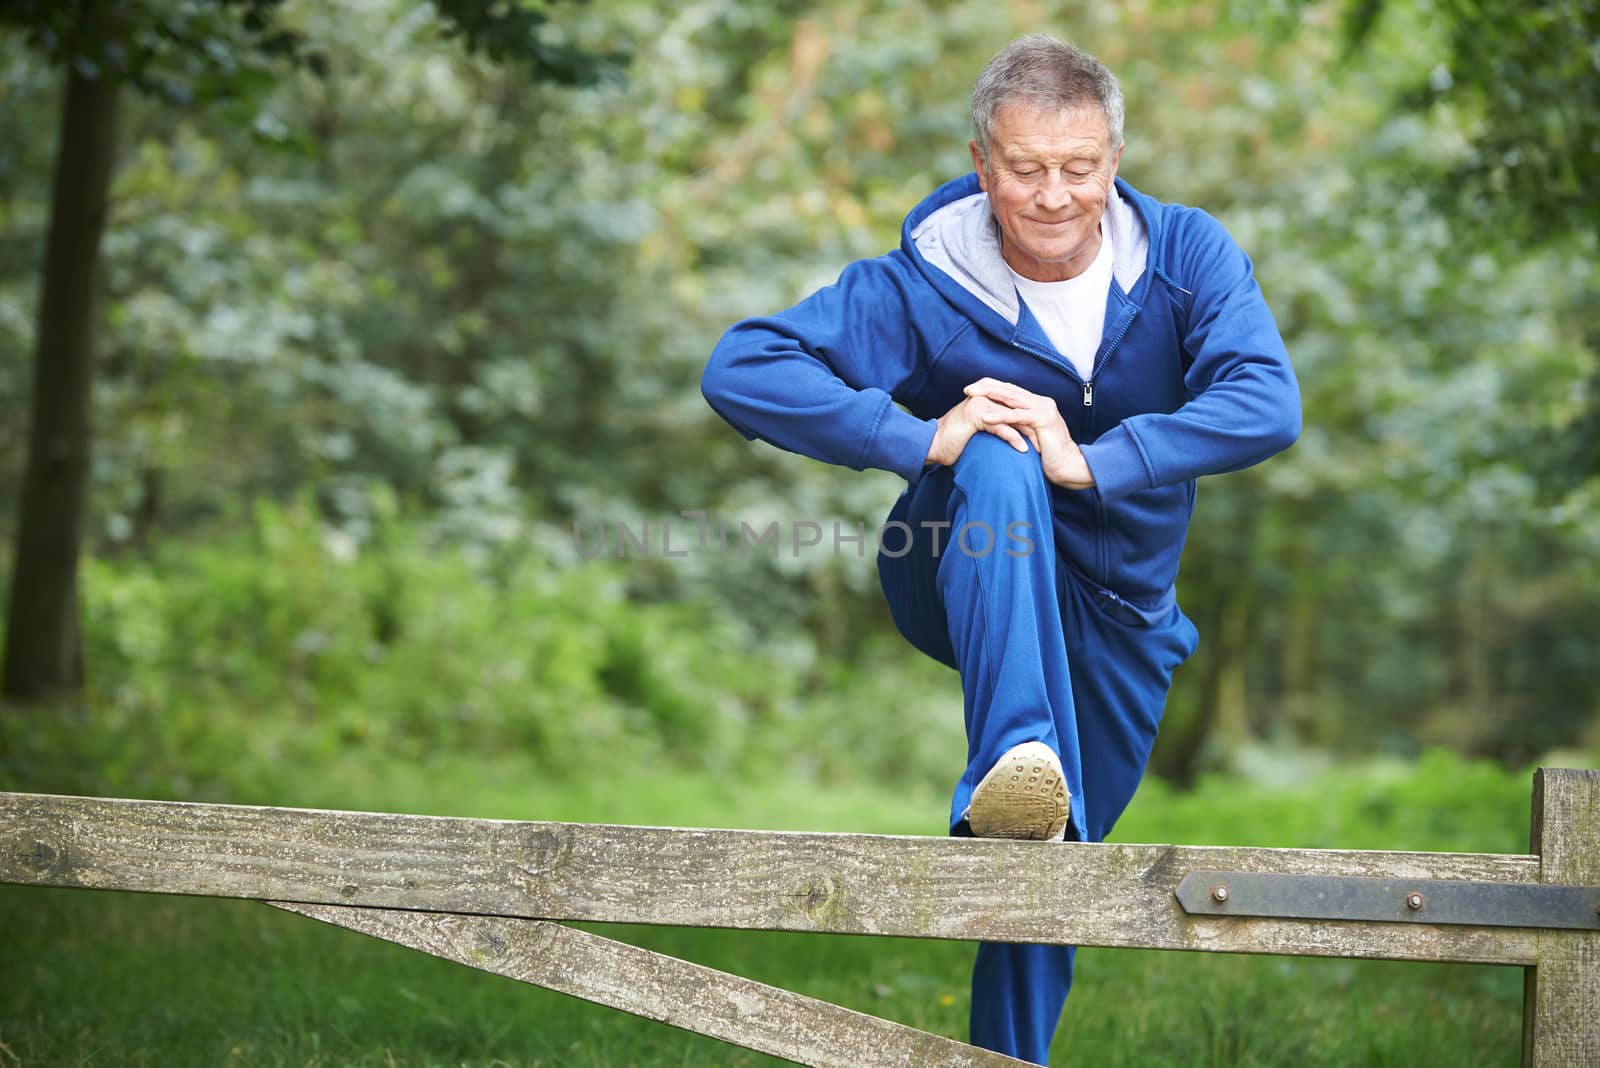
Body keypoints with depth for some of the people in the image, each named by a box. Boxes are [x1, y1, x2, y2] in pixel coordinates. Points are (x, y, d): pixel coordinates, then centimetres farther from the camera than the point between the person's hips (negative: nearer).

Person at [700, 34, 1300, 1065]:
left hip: (1119, 610, 3)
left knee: (1049, 860, 5)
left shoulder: (1187, 254, -13)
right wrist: (920, 439, -35)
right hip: (966, 587, -3)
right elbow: (741, 370, -25)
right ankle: (1015, 767, -49)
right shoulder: (924, 285, -18)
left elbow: (1267, 405, -26)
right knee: (1000, 467, -35)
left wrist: (1094, 464, -35)